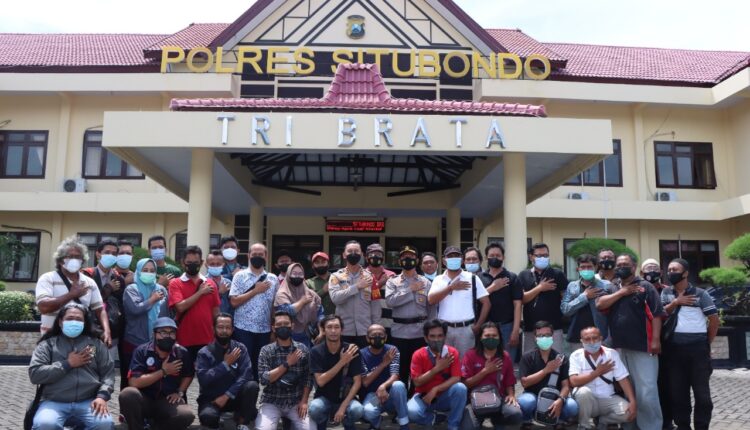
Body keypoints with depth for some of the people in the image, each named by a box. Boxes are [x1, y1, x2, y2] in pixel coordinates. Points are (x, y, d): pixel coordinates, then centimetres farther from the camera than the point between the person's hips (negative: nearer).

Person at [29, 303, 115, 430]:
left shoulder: (96, 343, 15)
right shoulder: (48, 344, 12)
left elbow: (108, 372, 8)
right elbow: (34, 374, -1)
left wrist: (102, 396, -9)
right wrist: (67, 364, -6)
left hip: (88, 402, 1)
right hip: (54, 402, -1)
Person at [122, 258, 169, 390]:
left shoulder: (161, 290, 8)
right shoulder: (131, 289, -1)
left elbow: (167, 315, 8)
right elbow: (135, 309, -18)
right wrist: (152, 300, -5)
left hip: (157, 343, 2)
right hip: (134, 342, -2)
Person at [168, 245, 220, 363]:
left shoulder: (210, 284, 7)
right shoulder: (175, 283, -1)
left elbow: (215, 312, 10)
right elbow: (180, 307, -16)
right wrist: (200, 292, -10)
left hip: (206, 340, 2)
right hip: (184, 341, -2)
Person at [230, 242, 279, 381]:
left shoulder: (273, 279, 7)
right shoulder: (240, 276, 0)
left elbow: (276, 306, 8)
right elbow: (234, 301, -9)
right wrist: (255, 291, -12)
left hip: (264, 330, 3)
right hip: (243, 329, -3)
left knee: (259, 365, 9)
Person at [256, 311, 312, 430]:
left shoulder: (303, 350, 2)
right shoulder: (266, 351, -3)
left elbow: (308, 377, 2)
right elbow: (264, 379, -13)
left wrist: (304, 401, -9)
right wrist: (287, 364, -17)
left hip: (296, 402, 2)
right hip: (272, 402, -2)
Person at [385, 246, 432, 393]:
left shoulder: (425, 282, 6)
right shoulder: (392, 282, 4)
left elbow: (431, 308, 5)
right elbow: (390, 301, -13)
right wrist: (410, 290, -10)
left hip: (420, 332, 0)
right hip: (399, 332, 0)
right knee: (401, 371, 7)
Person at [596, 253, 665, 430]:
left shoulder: (645, 286, 0)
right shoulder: (612, 289, 15)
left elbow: (656, 314, -7)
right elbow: (600, 305, -2)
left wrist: (656, 340, -15)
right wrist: (622, 292, -7)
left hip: (642, 347, -5)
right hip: (618, 348, 5)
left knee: (646, 391, -7)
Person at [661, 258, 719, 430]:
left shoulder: (700, 293, 0)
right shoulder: (666, 293, 9)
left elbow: (714, 319, 1)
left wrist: (707, 343, 3)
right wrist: (675, 303, -10)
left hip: (697, 346, -3)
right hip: (674, 347, 3)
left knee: (701, 390, 2)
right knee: (677, 390, 9)